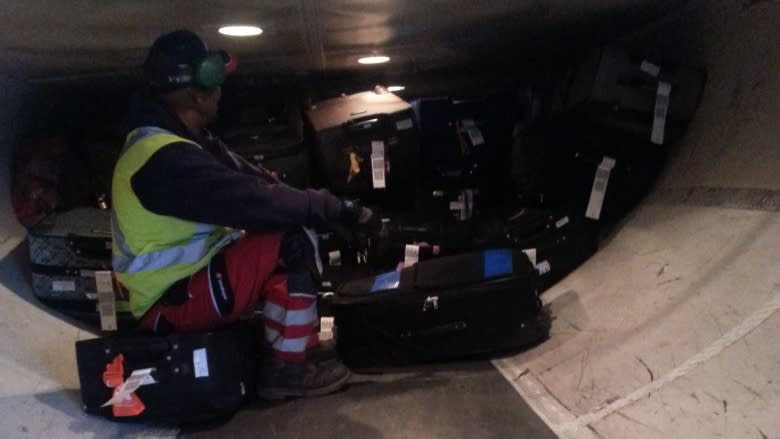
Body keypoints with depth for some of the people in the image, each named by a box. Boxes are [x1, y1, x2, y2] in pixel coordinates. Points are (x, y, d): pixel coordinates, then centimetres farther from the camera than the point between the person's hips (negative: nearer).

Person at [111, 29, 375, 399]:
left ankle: (304, 345, 9)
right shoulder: (165, 158, -26)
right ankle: (286, 368, -10)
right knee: (290, 243, -23)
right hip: (171, 302, -10)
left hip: (186, 274, 10)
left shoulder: (178, 140, 6)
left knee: (293, 226, 7)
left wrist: (322, 204, -8)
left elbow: (252, 178, 2)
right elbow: (252, 202, -31)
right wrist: (337, 208, -22)